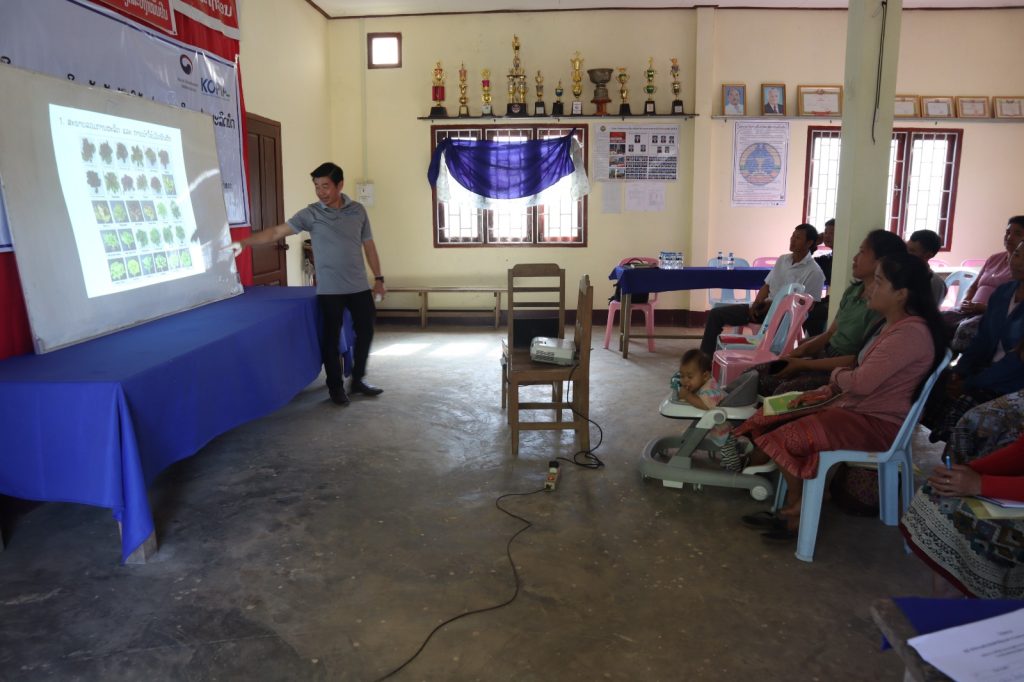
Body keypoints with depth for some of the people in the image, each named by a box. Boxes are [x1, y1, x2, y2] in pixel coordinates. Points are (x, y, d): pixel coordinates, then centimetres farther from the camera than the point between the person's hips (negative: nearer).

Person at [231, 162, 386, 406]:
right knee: (331, 337, 3)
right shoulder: (311, 214, -6)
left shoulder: (358, 210, 3)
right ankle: (335, 386, 18)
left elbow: (368, 246, 9)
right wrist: (244, 242, -23)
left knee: (365, 332, 8)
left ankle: (357, 380, 26)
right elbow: (277, 232, -12)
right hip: (329, 290, -3)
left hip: (359, 287, 3)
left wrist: (378, 279, 7)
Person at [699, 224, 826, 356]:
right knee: (716, 314, -5)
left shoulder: (814, 272, -7)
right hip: (765, 307, 7)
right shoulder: (782, 259, 14)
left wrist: (772, 304, -16)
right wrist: (756, 304, -4)